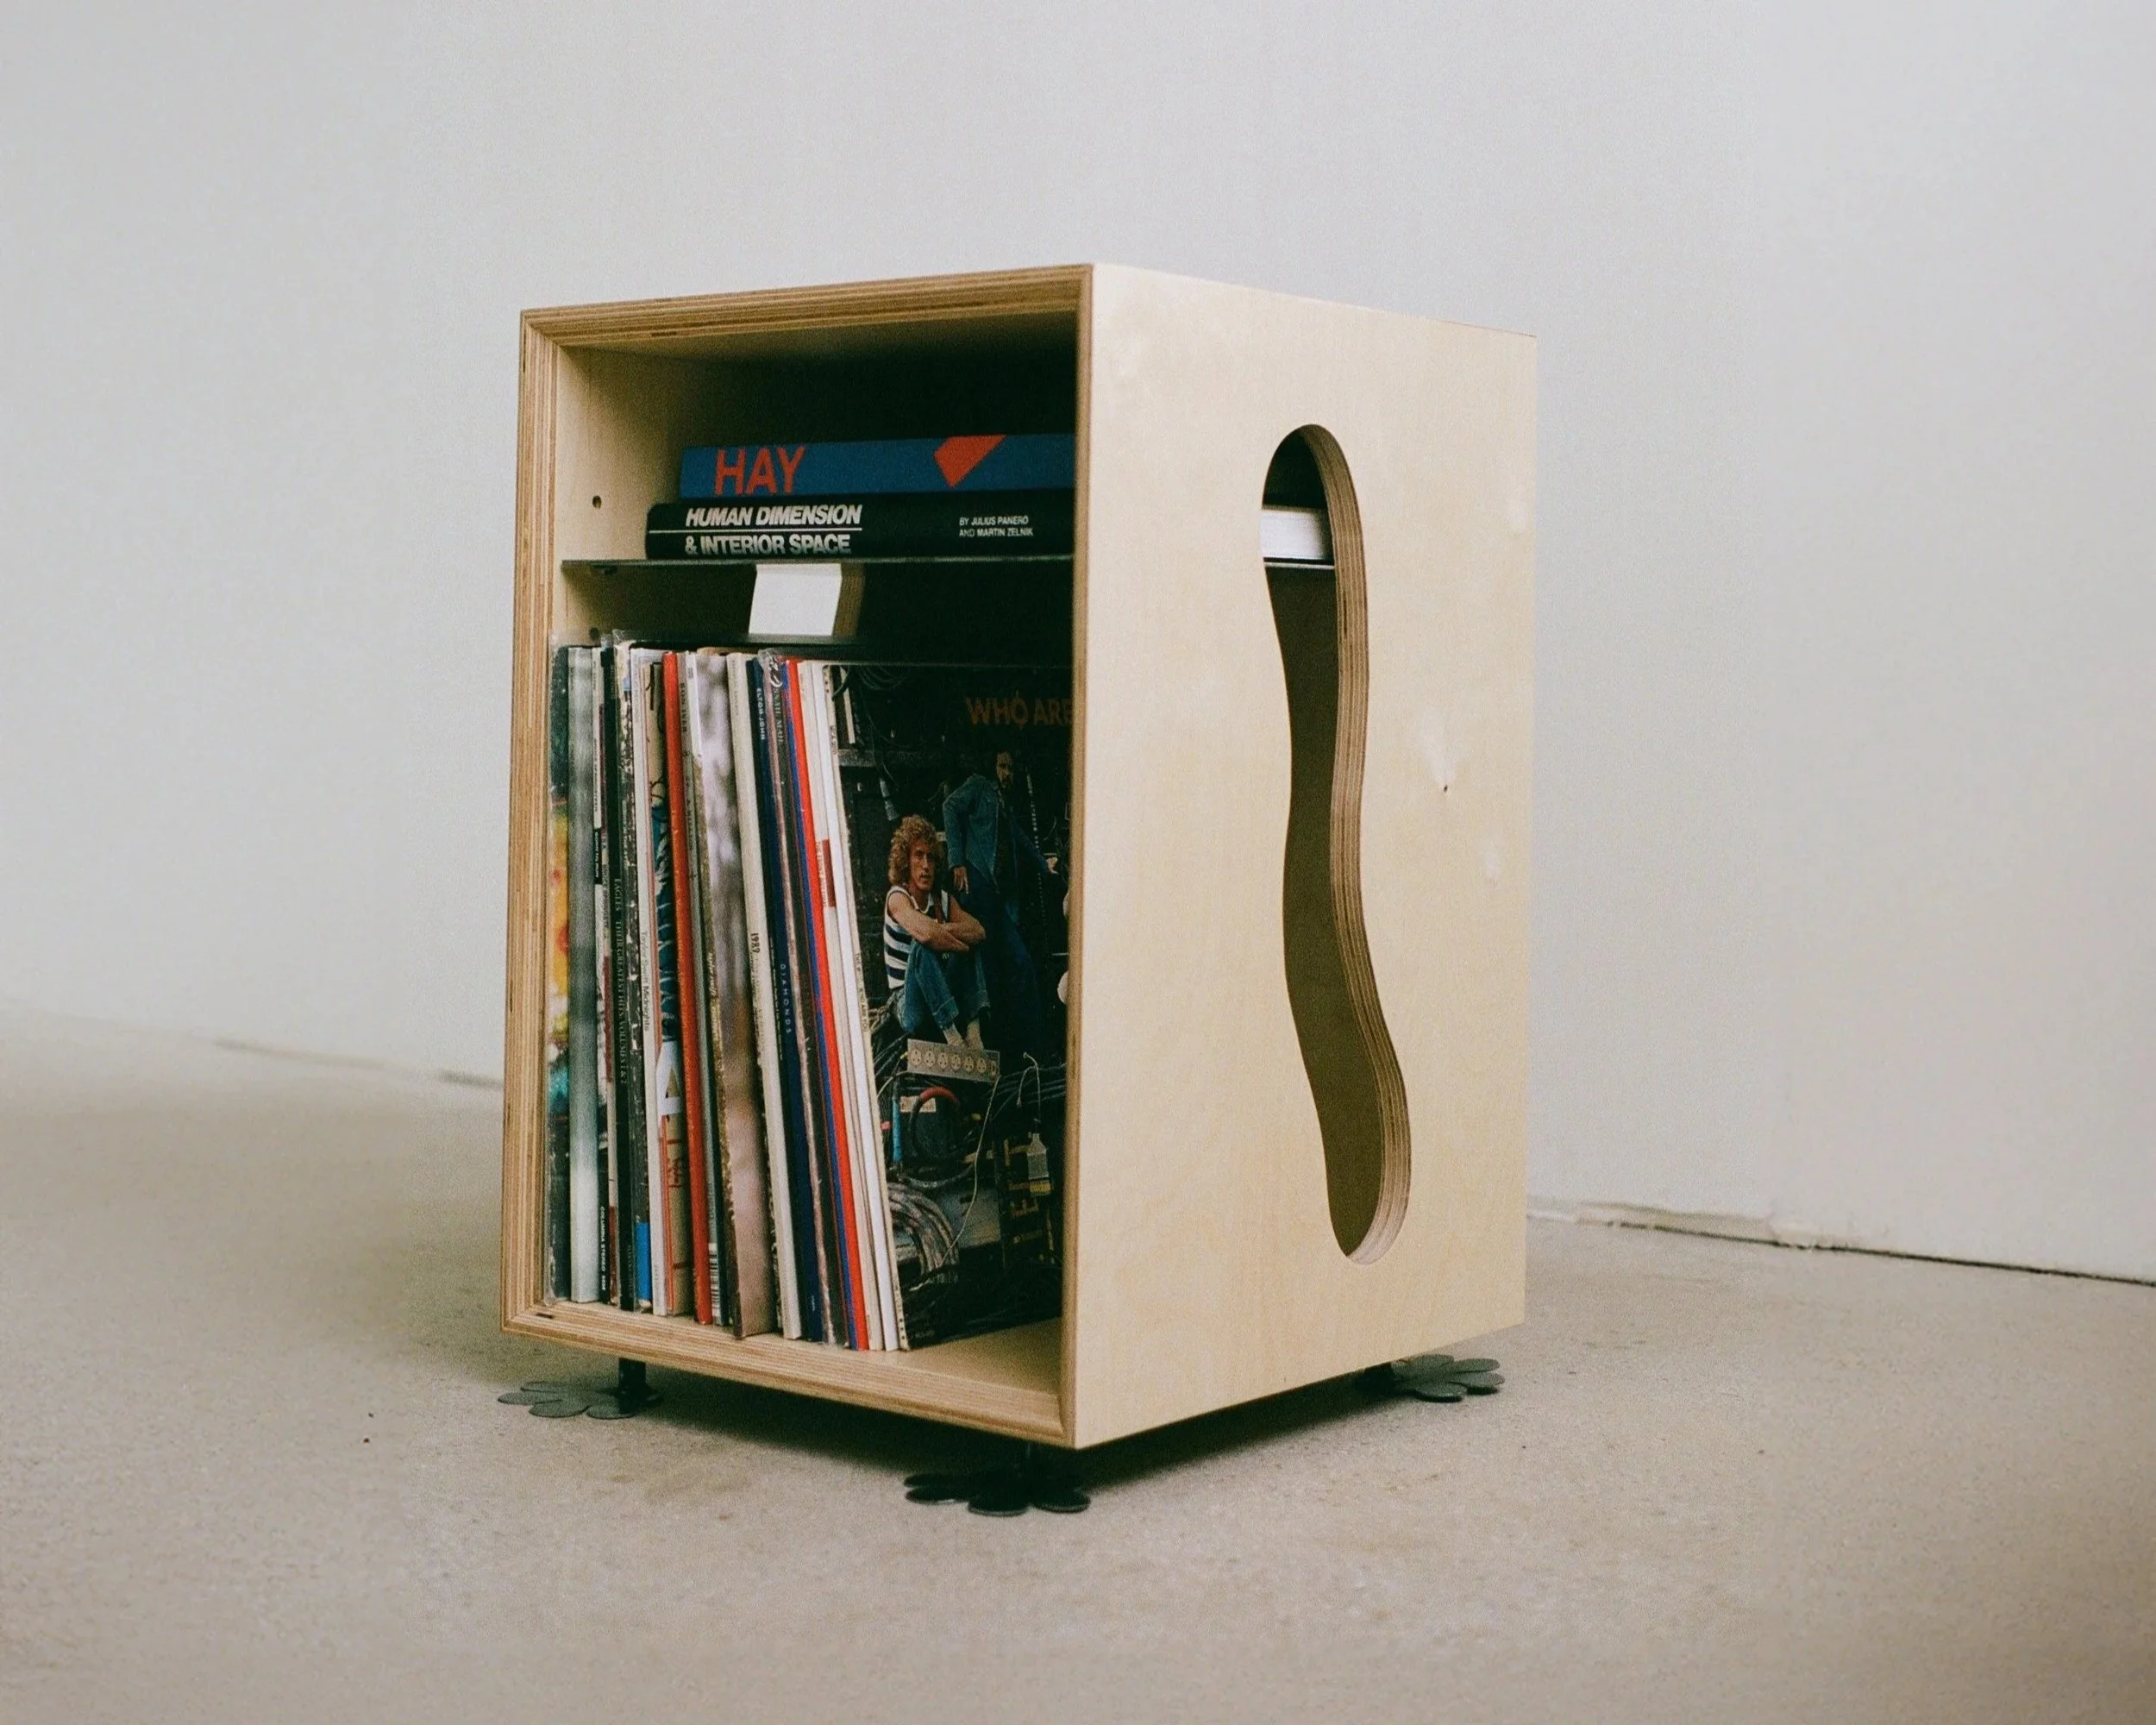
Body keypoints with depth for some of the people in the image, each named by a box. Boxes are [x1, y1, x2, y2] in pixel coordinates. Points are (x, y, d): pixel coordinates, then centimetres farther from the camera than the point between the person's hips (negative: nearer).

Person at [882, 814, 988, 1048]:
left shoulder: (943, 899, 7)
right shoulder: (897, 898, -12)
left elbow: (979, 932, -8)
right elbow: (927, 934, -32)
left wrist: (945, 930, -21)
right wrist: (962, 946, -17)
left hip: (941, 999, 6)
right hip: (909, 1005, -6)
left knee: (969, 938, -8)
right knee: (921, 945, -30)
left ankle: (972, 1031, -21)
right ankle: (951, 1035, -38)